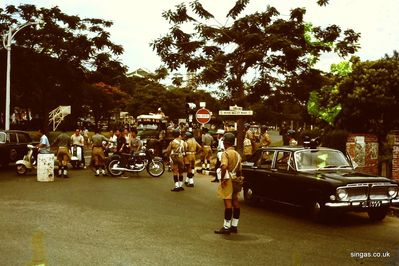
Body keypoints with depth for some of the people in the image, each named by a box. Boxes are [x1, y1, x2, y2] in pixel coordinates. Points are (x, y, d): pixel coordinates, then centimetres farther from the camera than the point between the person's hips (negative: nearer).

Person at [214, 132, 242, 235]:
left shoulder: (226, 153, -13)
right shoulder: (237, 154, 12)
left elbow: (224, 167, -29)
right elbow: (239, 170, 15)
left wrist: (222, 179, -20)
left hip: (228, 180, -8)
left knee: (228, 203, -5)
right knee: (235, 202, 11)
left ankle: (226, 227, 1)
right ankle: (234, 226, 19)